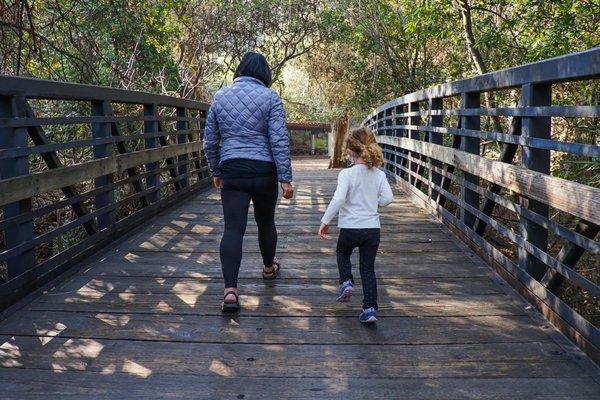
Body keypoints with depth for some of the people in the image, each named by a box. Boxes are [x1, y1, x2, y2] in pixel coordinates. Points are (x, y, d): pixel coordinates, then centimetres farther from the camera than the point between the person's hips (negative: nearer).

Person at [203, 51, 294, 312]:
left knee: (233, 229, -3)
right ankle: (269, 268, 41)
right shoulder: (270, 97, -3)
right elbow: (279, 141, -9)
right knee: (266, 222, 19)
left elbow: (210, 141, 12)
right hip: (264, 172, -1)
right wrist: (286, 178, -7)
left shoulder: (220, 97, 8)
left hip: (232, 172, 2)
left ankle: (230, 291, -13)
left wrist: (215, 171, 23)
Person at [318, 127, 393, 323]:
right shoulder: (379, 174, 0)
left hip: (350, 228, -3)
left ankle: (346, 282, 12)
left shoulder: (346, 174, -13)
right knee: (368, 268, 11)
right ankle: (370, 308, 4)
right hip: (373, 228, 3)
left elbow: (338, 199, -22)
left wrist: (325, 222, -13)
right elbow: (388, 198, -6)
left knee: (342, 252, 29)